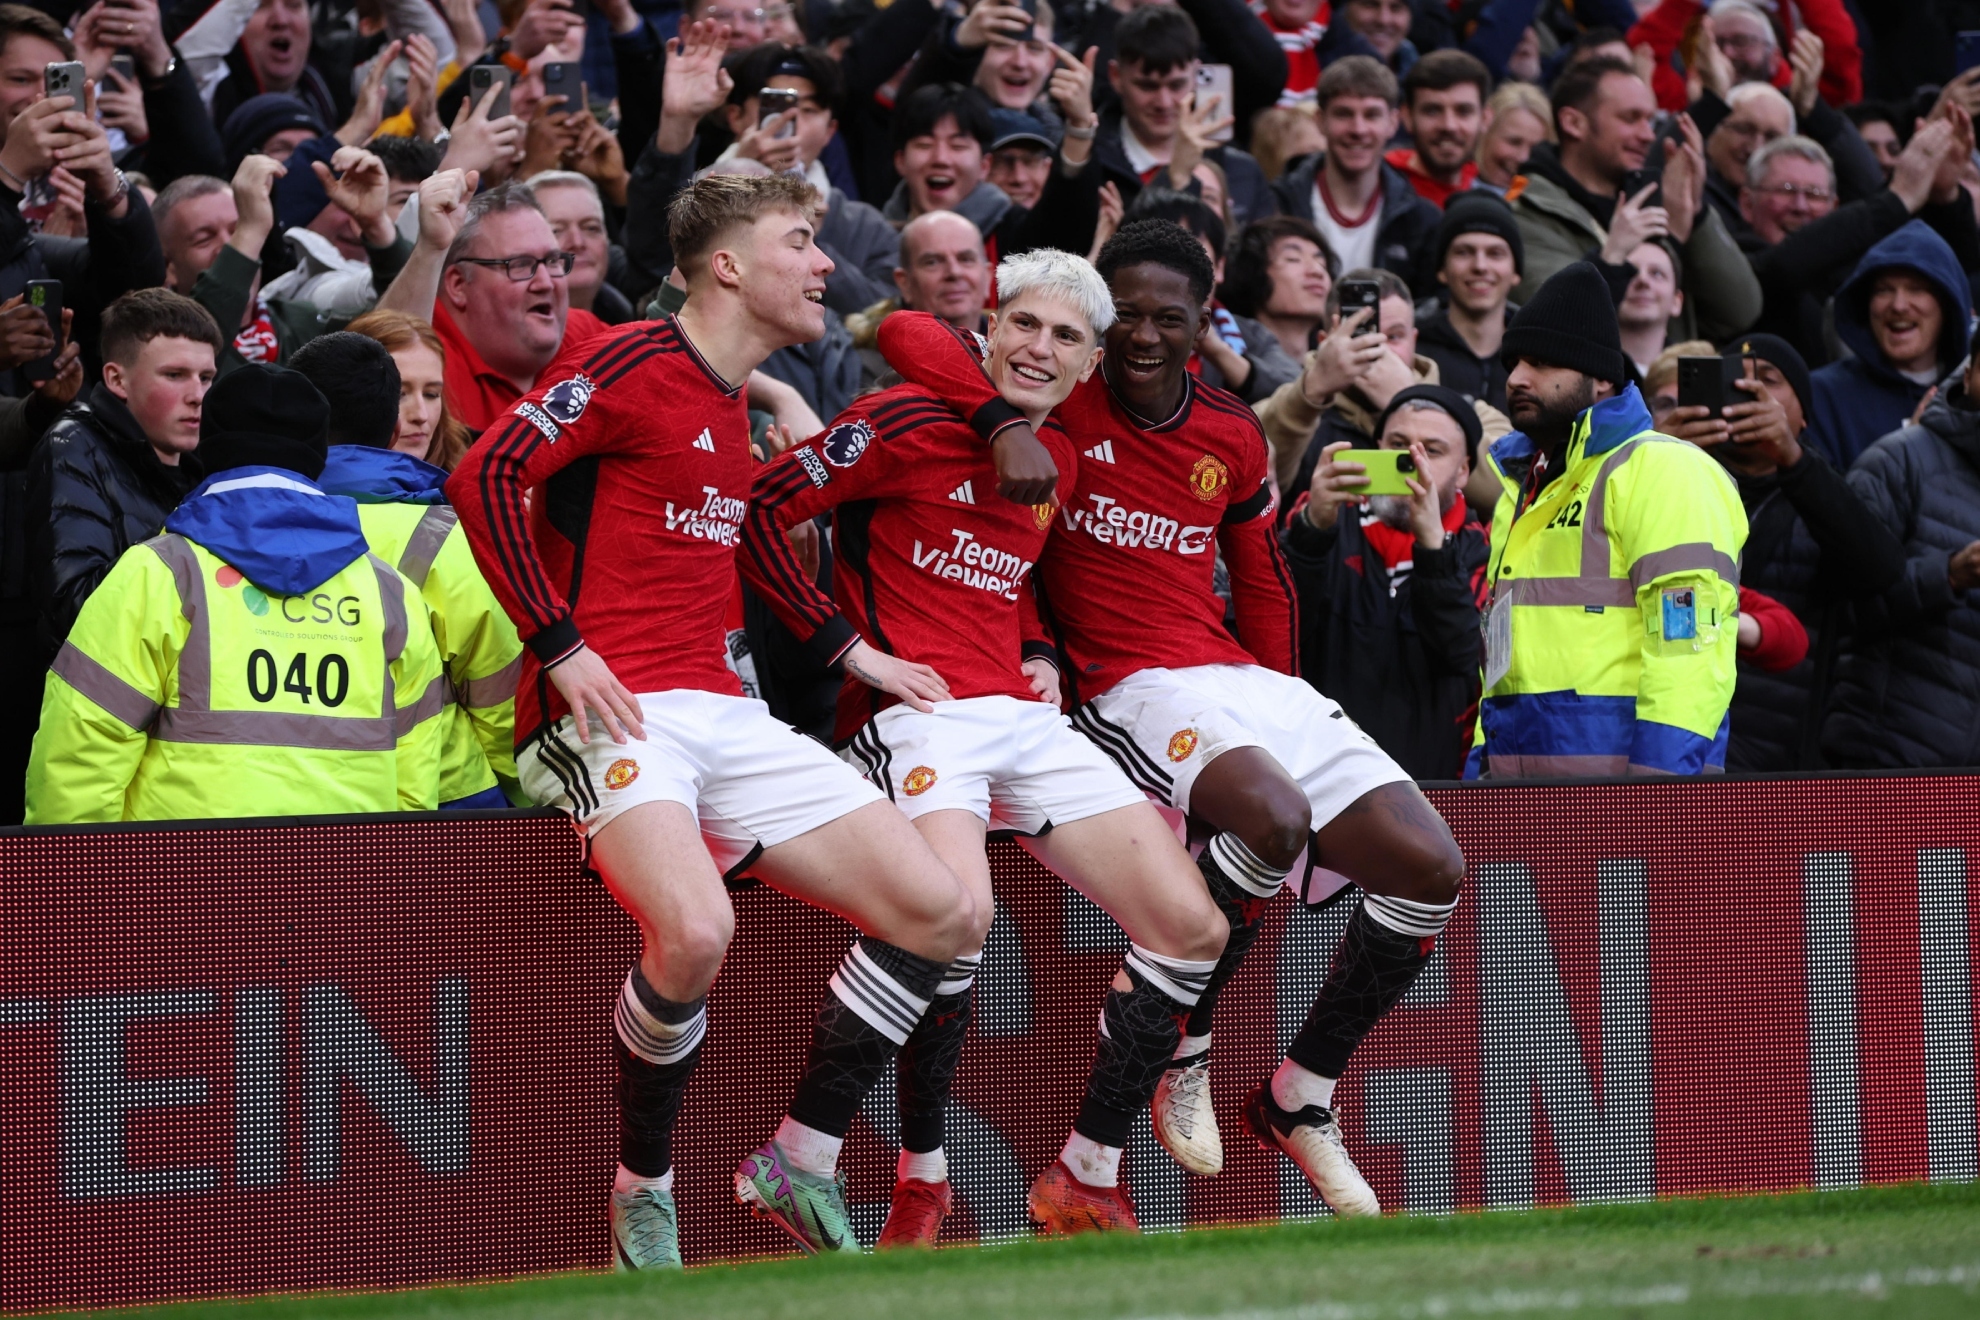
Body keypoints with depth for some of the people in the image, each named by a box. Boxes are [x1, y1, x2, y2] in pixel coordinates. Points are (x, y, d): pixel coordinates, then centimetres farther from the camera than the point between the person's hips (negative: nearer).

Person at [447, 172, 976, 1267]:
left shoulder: (738, 406, 20)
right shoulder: (636, 364, -7)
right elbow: (483, 477, -14)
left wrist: (849, 653, 28)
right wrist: (560, 647, -17)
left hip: (719, 713, 9)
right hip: (611, 712, -9)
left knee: (943, 914, -2)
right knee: (694, 930, -35)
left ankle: (798, 1167, 8)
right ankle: (641, 1196, -11)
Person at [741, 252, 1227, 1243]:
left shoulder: (1058, 461, 16)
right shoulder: (909, 424, -6)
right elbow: (761, 510, -8)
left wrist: (1037, 654, 14)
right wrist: (843, 642, -10)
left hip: (1022, 714, 8)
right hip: (913, 709, -8)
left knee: (1192, 929, -3)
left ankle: (1085, 1182, 8)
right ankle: (919, 1176, -12)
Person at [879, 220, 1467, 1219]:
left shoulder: (1233, 438, 12)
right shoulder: (1060, 404, -4)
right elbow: (908, 337, -15)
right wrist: (1005, 422, -29)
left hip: (1244, 678, 7)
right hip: (1127, 684, -6)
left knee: (1429, 869, -6)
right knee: (1272, 813, -37)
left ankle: (1301, 1096, 8)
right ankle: (1177, 1047, -14)